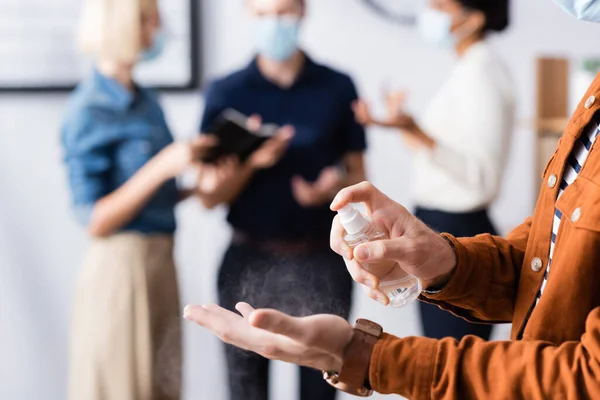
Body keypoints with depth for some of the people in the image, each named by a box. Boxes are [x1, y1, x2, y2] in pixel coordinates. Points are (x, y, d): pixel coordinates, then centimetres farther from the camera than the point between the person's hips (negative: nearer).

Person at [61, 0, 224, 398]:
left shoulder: (146, 102, 9)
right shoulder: (89, 112, -13)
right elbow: (96, 221, -15)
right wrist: (162, 166, -21)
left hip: (160, 263, 8)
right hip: (121, 265, -7)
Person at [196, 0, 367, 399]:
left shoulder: (337, 87, 3)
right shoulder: (225, 93, 2)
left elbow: (358, 176, 9)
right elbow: (211, 196, 1)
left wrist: (335, 185, -14)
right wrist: (250, 163, -18)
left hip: (321, 262, 0)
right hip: (249, 262, 0)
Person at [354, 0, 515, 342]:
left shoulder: (480, 72, -15)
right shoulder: (475, 69, 14)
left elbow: (483, 175, -24)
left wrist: (414, 131, -32)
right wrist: (407, 126, 19)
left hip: (455, 233, -10)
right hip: (448, 227, 10)